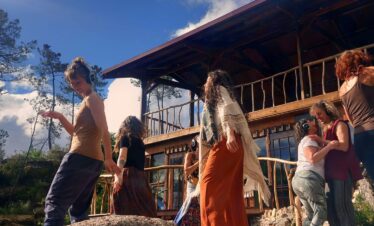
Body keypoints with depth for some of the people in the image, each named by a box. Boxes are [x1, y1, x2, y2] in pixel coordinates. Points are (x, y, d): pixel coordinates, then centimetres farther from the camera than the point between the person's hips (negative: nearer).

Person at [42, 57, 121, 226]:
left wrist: (108, 158, -21)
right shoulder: (89, 101, 25)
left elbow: (103, 130, -15)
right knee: (79, 209, 13)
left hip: (80, 158, -10)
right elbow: (78, 133, 28)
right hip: (93, 161, 10)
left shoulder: (92, 98, -4)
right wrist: (60, 117, 15)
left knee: (54, 202, -10)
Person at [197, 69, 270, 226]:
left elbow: (227, 109, -10)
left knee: (209, 183, -18)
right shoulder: (214, 100, 34)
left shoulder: (220, 90, 10)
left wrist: (229, 132, -28)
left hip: (225, 143, -9)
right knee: (231, 192, -1)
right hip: (223, 145, 9)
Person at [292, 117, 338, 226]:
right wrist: (329, 146, -14)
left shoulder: (305, 141, 30)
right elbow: (313, 158, -17)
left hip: (299, 179, 10)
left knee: (311, 215, 13)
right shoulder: (308, 139, -2)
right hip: (308, 178, -10)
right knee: (321, 212, -7)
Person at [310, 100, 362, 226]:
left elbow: (344, 146, -16)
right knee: (330, 204, 4)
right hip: (332, 171, 8)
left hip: (343, 169, -8)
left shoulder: (339, 124, -2)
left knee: (342, 203, -13)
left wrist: (322, 141, -19)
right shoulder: (326, 130, 20)